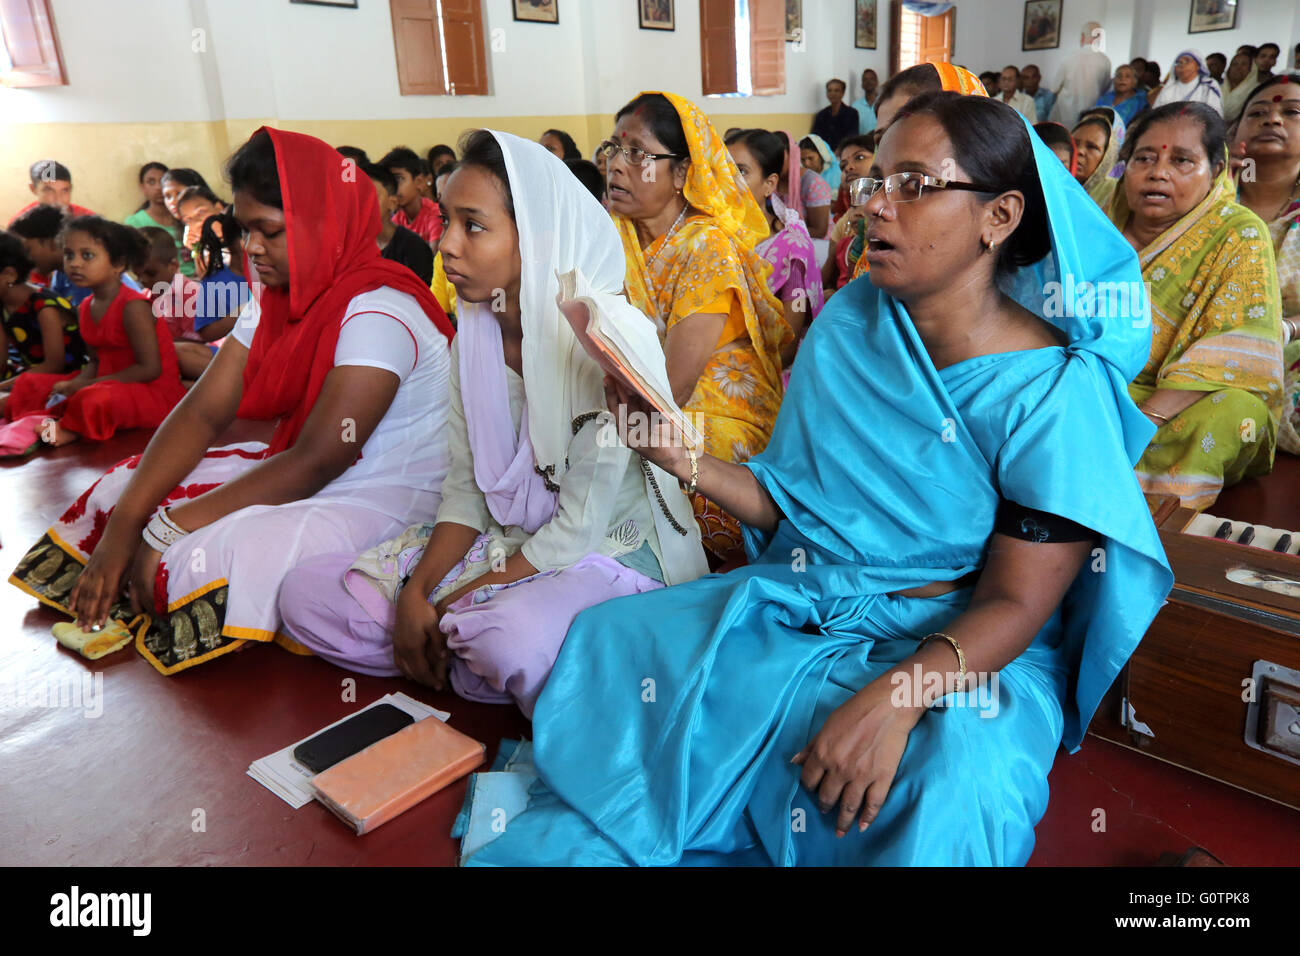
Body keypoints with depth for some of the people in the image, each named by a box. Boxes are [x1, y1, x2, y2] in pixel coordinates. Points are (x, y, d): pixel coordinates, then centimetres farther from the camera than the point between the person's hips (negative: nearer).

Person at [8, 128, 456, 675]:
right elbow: (203, 411, 1)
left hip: (388, 500, -9)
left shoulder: (376, 311, -20)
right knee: (122, 489, 4)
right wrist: (123, 525, -9)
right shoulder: (275, 300, 8)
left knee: (198, 561, -27)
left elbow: (317, 461, -25)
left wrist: (168, 529, -20)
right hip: (297, 474, 9)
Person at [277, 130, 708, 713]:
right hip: (510, 540, 7)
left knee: (516, 635, -40)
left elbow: (581, 527, -20)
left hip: (613, 550, -7)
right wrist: (416, 592, -10)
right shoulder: (475, 336, 1)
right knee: (305, 596, -3)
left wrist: (454, 605, -16)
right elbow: (466, 489, 5)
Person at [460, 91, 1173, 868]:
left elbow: (1015, 603, -15)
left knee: (951, 789, -35)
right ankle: (574, 840, 10)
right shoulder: (849, 322, 1)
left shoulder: (1056, 390, -14)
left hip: (968, 647, -3)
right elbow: (798, 502, 3)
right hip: (799, 607, 4)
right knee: (616, 644, -12)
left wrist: (897, 697, -30)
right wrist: (687, 459, -11)